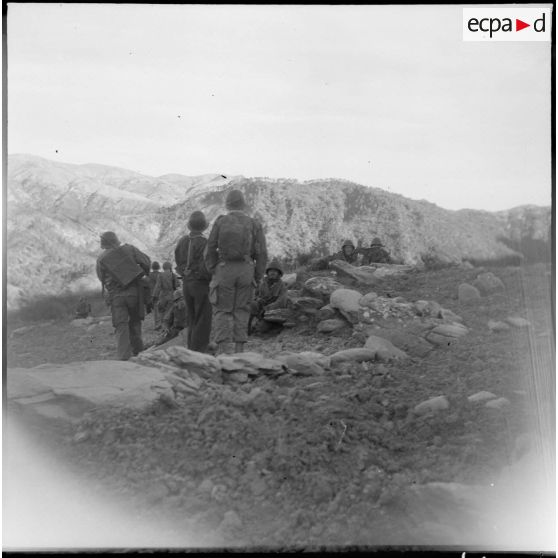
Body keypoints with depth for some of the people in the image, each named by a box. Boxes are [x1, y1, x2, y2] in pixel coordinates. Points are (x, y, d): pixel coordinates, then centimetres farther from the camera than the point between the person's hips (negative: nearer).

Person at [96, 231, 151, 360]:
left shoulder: (101, 259, -2)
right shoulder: (128, 249, 0)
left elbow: (102, 278, 5)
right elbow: (146, 261, -4)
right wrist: (145, 273, 14)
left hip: (116, 295, -1)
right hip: (134, 292, 1)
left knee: (121, 326, 0)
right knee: (135, 321, 18)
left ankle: (124, 356, -10)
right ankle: (137, 351, 23)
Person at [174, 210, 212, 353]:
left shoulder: (182, 241, 6)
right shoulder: (203, 242, -15)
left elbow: (178, 263, 7)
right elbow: (205, 268, -19)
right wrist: (213, 279, -5)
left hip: (186, 283, 7)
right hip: (201, 283, -7)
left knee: (192, 320, 16)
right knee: (203, 321, 0)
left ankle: (191, 350, 19)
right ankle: (199, 351, -2)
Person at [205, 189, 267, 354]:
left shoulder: (220, 222, -3)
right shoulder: (254, 224, 0)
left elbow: (211, 249, -3)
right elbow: (262, 254, -2)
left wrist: (212, 272, 7)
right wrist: (258, 277, 6)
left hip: (224, 270, -1)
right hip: (246, 271, 1)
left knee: (222, 311, 5)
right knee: (241, 311, 10)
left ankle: (222, 351, -6)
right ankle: (239, 350, 6)